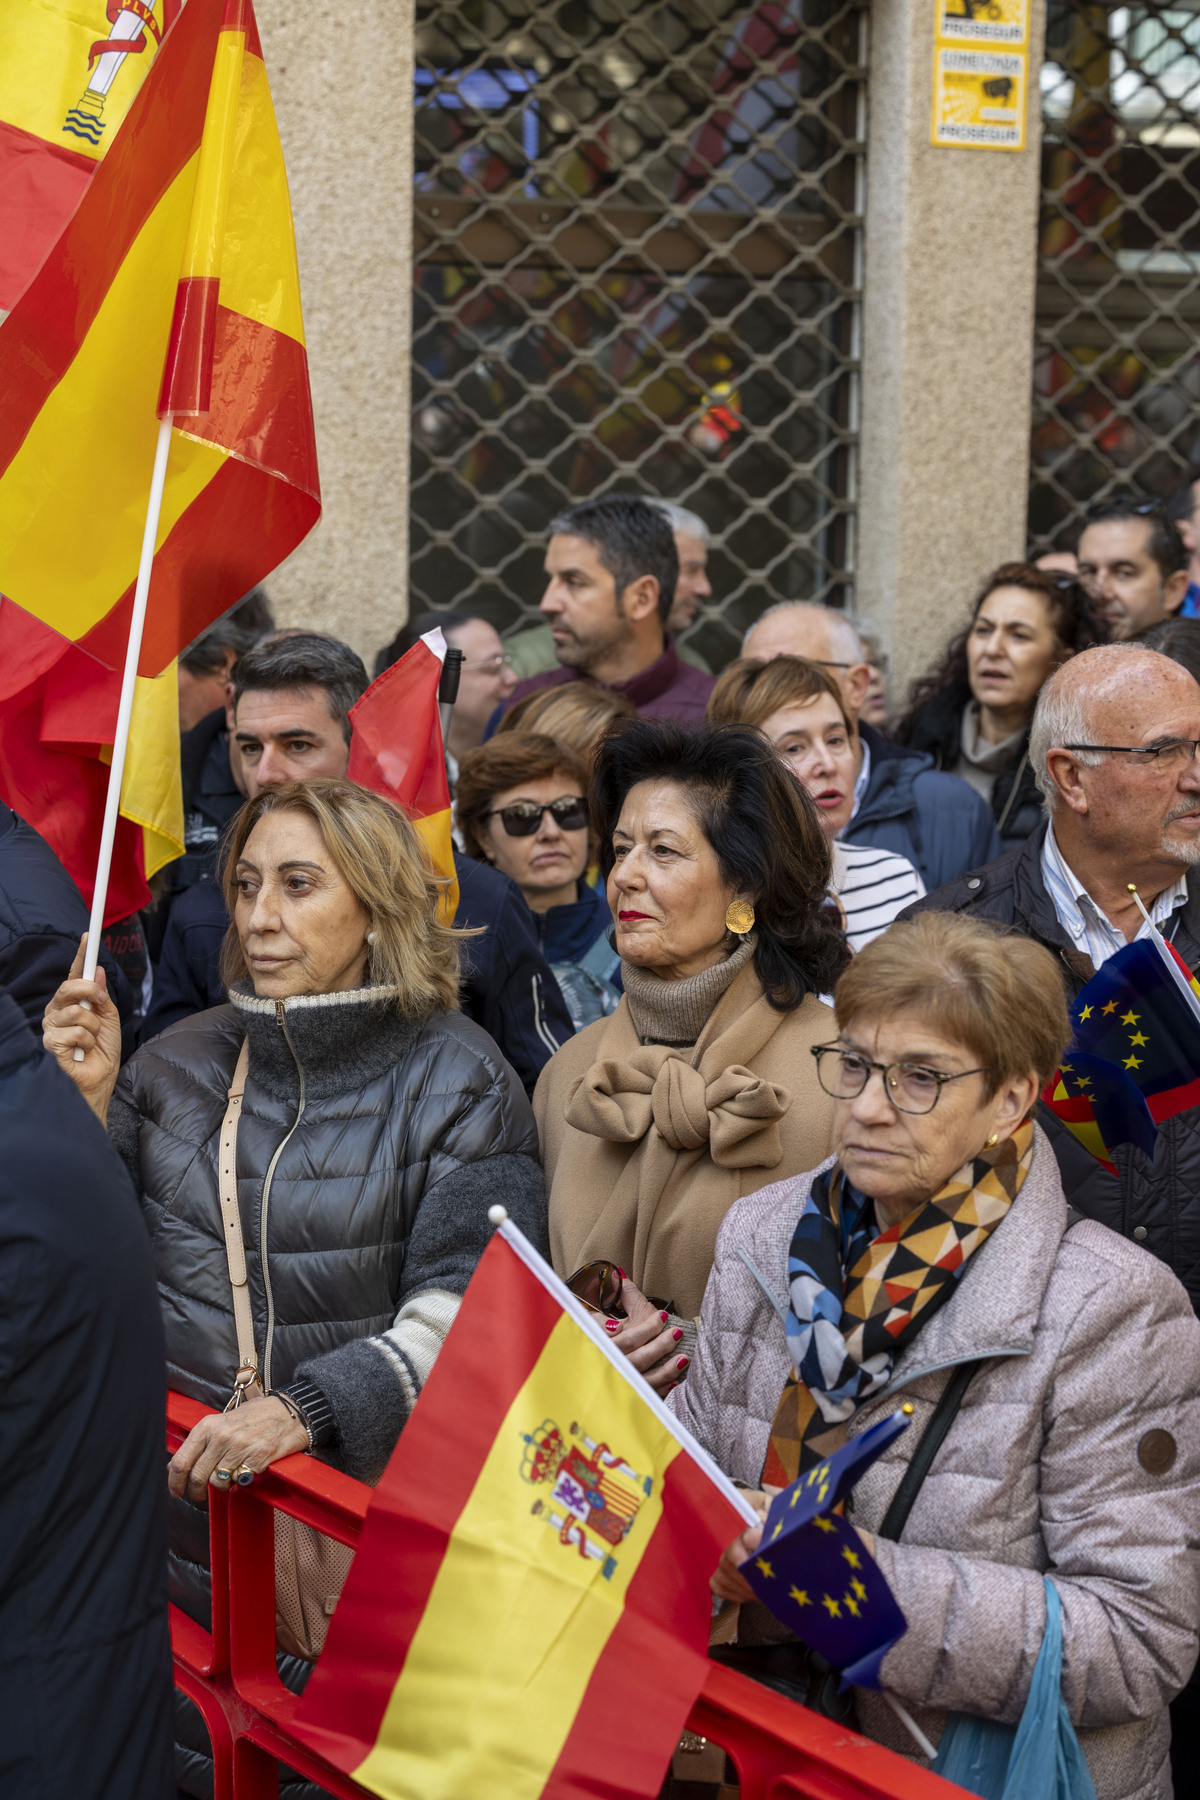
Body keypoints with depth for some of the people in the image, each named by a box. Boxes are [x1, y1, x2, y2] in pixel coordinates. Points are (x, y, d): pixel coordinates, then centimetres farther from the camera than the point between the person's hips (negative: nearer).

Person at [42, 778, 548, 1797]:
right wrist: (86, 1104, -2)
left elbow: (462, 1311, -10)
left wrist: (302, 1410, -24)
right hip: (168, 1472, 3)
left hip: (361, 1477, -3)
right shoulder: (178, 1066, 12)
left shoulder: (457, 1080, 0)